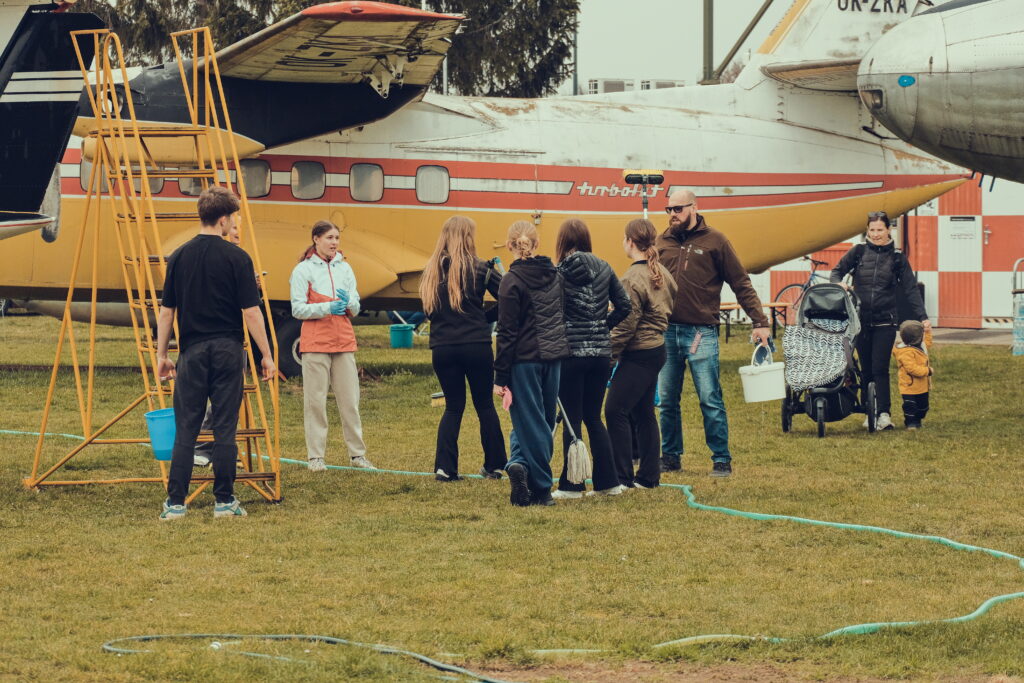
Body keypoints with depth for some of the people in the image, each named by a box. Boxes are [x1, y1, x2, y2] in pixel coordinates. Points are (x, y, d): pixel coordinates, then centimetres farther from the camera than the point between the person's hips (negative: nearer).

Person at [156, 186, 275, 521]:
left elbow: (166, 311, 6)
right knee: (224, 428, 3)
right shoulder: (236, 258, -7)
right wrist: (266, 355, -2)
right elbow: (251, 312, -8)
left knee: (186, 430, 3)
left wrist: (162, 354, 13)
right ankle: (224, 501, 4)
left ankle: (175, 503, -2)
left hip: (192, 351, 2)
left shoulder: (179, 257, 3)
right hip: (227, 349, -2)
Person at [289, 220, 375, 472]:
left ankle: (357, 454, 11)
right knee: (315, 401, -3)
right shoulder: (303, 270, -2)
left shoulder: (344, 268, 12)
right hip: (315, 343, -4)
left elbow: (355, 309, 11)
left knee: (350, 400, 6)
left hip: (344, 342, 4)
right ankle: (316, 456, 2)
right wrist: (327, 308, -20)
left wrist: (348, 302, -12)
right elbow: (298, 309, -7)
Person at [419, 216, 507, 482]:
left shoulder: (431, 271, 6)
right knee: (485, 405, 12)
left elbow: (428, 309, 11)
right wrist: (486, 316, 7)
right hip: (476, 346, -3)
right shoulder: (478, 269, -5)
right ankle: (493, 465, 17)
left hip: (442, 348, 3)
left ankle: (445, 467, 0)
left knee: (453, 406, 12)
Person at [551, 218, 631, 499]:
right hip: (601, 353, 5)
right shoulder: (603, 269, 4)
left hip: (570, 352, -5)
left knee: (571, 420, 3)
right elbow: (624, 306, 4)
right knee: (594, 418, 15)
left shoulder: (558, 274, -10)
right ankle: (608, 482, 13)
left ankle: (572, 485, 4)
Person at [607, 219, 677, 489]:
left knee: (616, 411, -6)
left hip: (638, 353, -10)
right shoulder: (661, 272, 9)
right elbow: (671, 302, 18)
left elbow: (626, 324, -20)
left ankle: (622, 477, -6)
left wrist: (609, 352, -12)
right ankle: (649, 475, 18)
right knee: (643, 413, 15)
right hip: (657, 349, 10)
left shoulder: (633, 278, -18)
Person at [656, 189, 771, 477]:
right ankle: (670, 456, 19)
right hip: (666, 331, 4)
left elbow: (741, 284, 0)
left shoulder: (714, 241, 1)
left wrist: (759, 322, -6)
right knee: (667, 401, 9)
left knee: (710, 400, -5)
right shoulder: (662, 243, 11)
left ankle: (722, 460, 1)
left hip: (701, 332, -4)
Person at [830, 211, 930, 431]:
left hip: (885, 321, -2)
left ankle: (883, 414, -10)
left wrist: (922, 317, -5)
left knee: (880, 368, -10)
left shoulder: (897, 257, 3)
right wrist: (838, 283, -11)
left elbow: (910, 289, 2)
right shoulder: (858, 252, 4)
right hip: (861, 320, 2)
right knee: (866, 369, 6)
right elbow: (837, 271, 13)